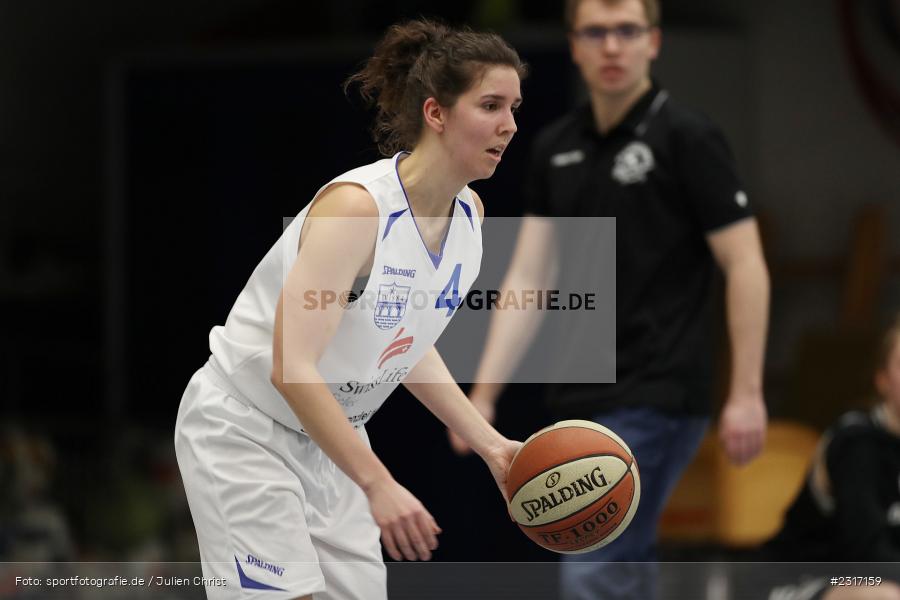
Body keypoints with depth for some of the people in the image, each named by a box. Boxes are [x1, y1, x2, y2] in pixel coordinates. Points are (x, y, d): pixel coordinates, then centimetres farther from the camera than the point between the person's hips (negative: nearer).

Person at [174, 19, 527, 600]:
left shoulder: (470, 213, -3)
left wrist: (490, 443, 3)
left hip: (331, 436, 8)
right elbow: (290, 367, -32)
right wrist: (378, 485, -36)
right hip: (243, 430, -8)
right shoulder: (356, 206, -28)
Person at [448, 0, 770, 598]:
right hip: (581, 401, 7)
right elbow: (529, 277, 10)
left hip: (656, 398, -7)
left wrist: (746, 393, -15)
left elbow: (745, 264, -10)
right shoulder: (556, 148, 11)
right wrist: (484, 394, 2)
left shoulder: (687, 137, -8)